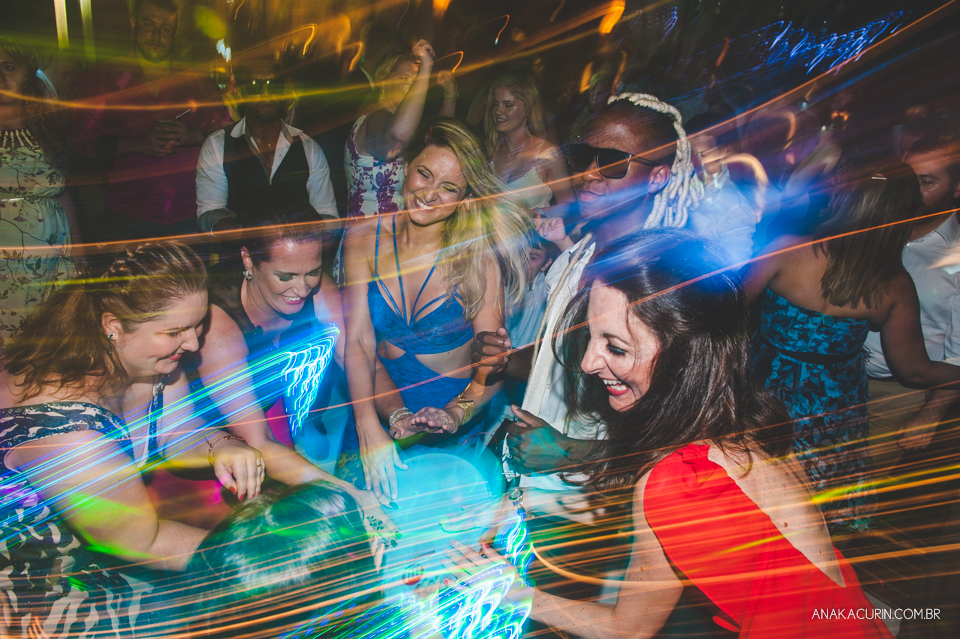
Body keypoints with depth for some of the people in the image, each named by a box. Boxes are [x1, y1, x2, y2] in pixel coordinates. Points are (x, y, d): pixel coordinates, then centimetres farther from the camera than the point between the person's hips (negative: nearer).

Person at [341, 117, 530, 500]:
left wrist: (455, 414, -33)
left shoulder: (478, 258, -11)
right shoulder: (363, 241, -3)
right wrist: (395, 417, -27)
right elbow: (359, 343, -11)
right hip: (380, 407, 2)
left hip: (455, 429, -2)